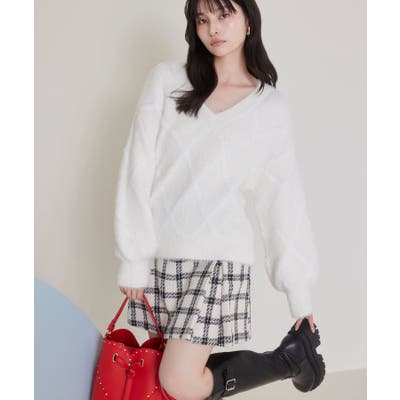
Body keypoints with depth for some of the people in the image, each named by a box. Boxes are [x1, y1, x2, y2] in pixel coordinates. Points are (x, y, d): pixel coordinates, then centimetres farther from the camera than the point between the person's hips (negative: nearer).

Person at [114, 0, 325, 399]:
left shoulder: (272, 107, 2)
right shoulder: (166, 79, 1)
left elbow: (282, 199, 4)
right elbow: (137, 171, -1)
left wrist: (298, 287, 4)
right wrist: (132, 258, -4)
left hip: (219, 256, -2)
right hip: (160, 254, 3)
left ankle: (291, 355, 13)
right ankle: (290, 355, 25)